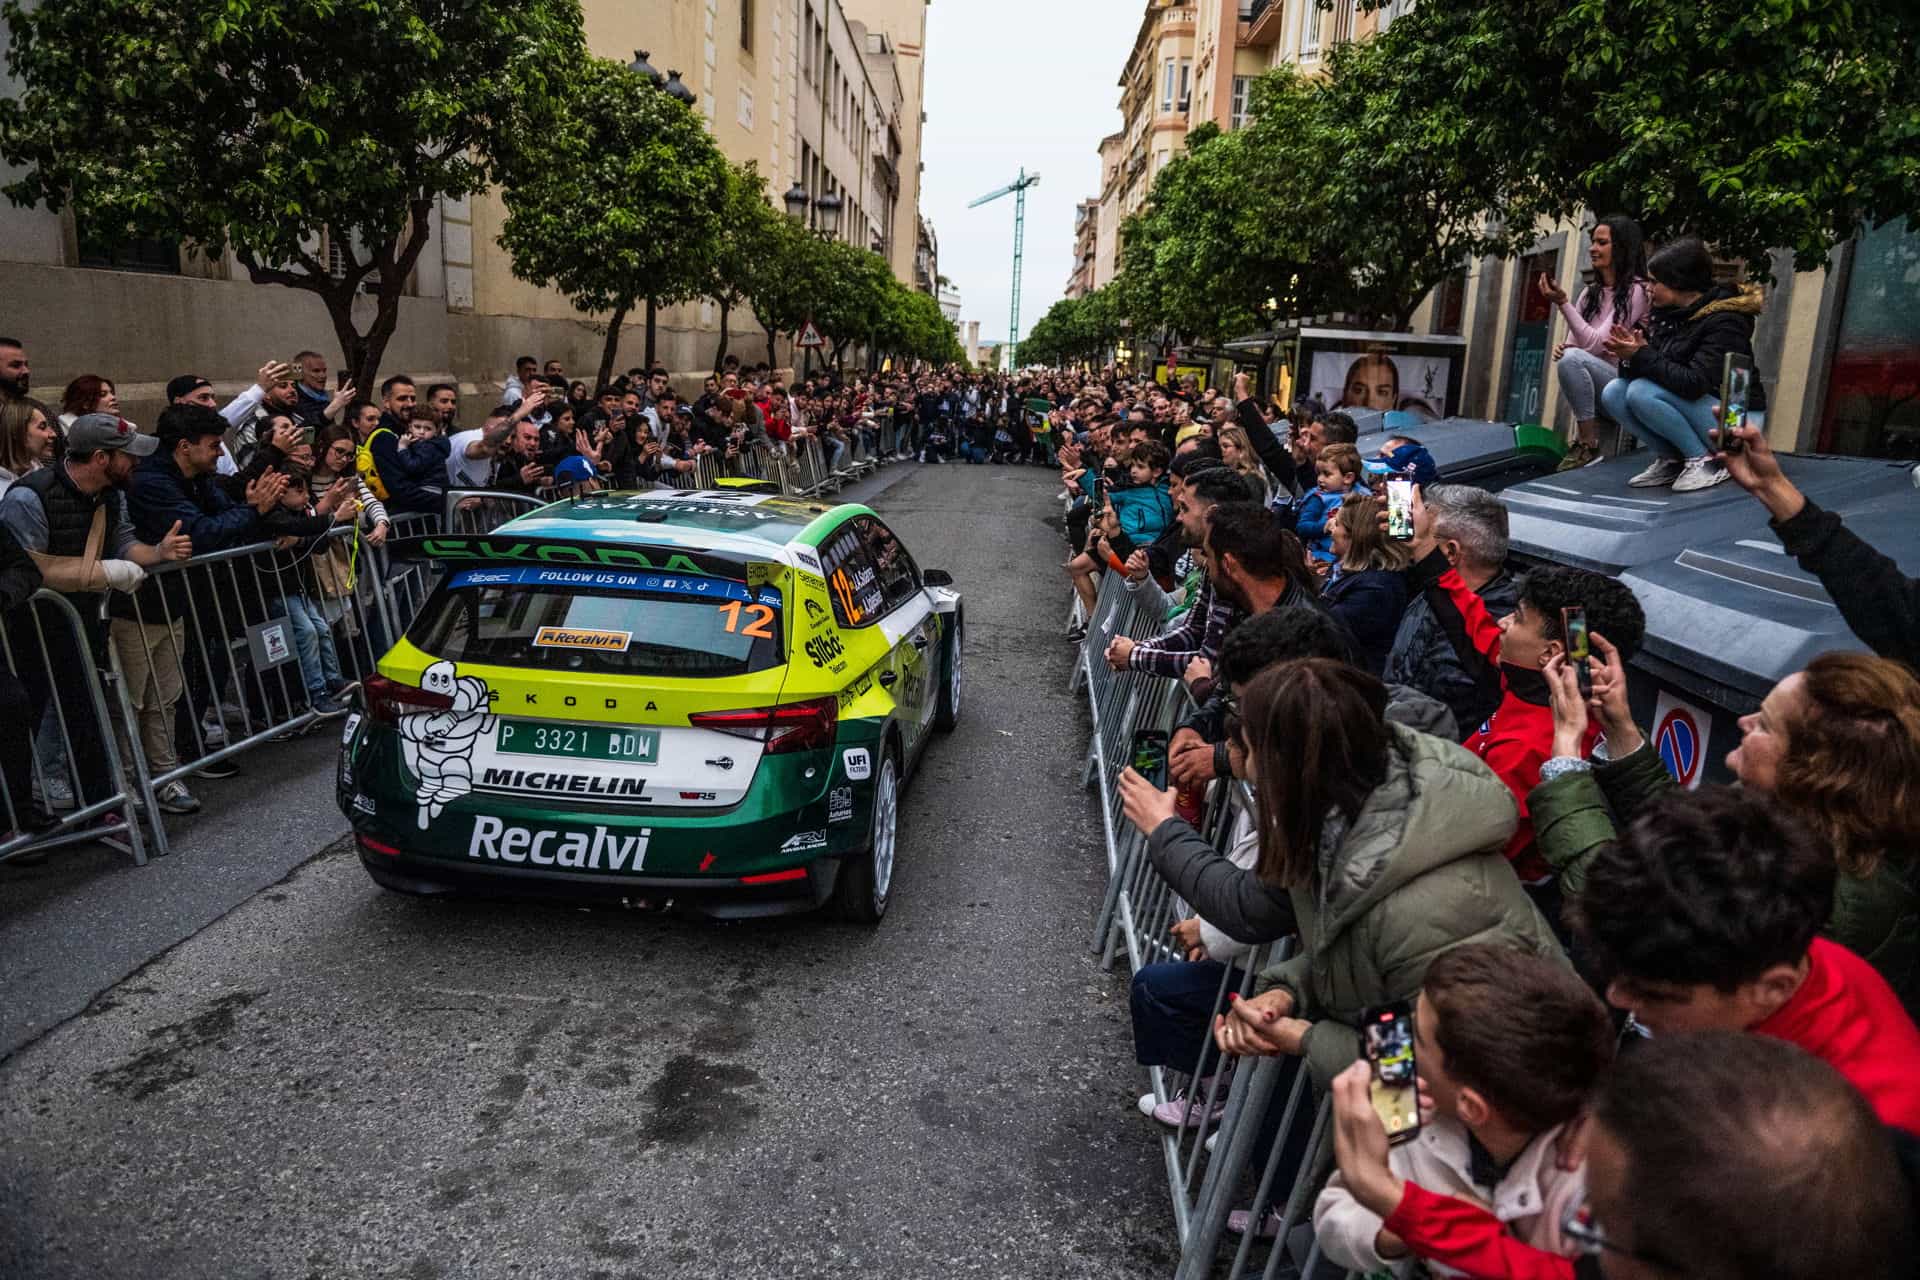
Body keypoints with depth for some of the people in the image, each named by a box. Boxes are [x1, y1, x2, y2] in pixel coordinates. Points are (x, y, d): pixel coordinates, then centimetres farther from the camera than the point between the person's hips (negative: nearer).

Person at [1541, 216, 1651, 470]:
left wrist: (1562, 302, -22)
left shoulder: (1636, 290, -9)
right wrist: (1563, 349, -15)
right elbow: (1575, 343, 10)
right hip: (1593, 382, 7)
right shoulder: (1591, 292, 13)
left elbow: (1596, 344, -18)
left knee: (1573, 359, -31)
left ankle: (1589, 446, -22)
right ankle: (1583, 440, -16)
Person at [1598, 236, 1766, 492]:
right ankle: (1672, 460, 0)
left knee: (1642, 392, -28)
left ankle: (1706, 460, -13)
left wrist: (1642, 355, -24)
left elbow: (1693, 384, -31)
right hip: (1691, 411, 8)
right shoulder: (1666, 314, 2)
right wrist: (1631, 354, -17)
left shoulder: (1724, 321, -20)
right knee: (1613, 392, -10)